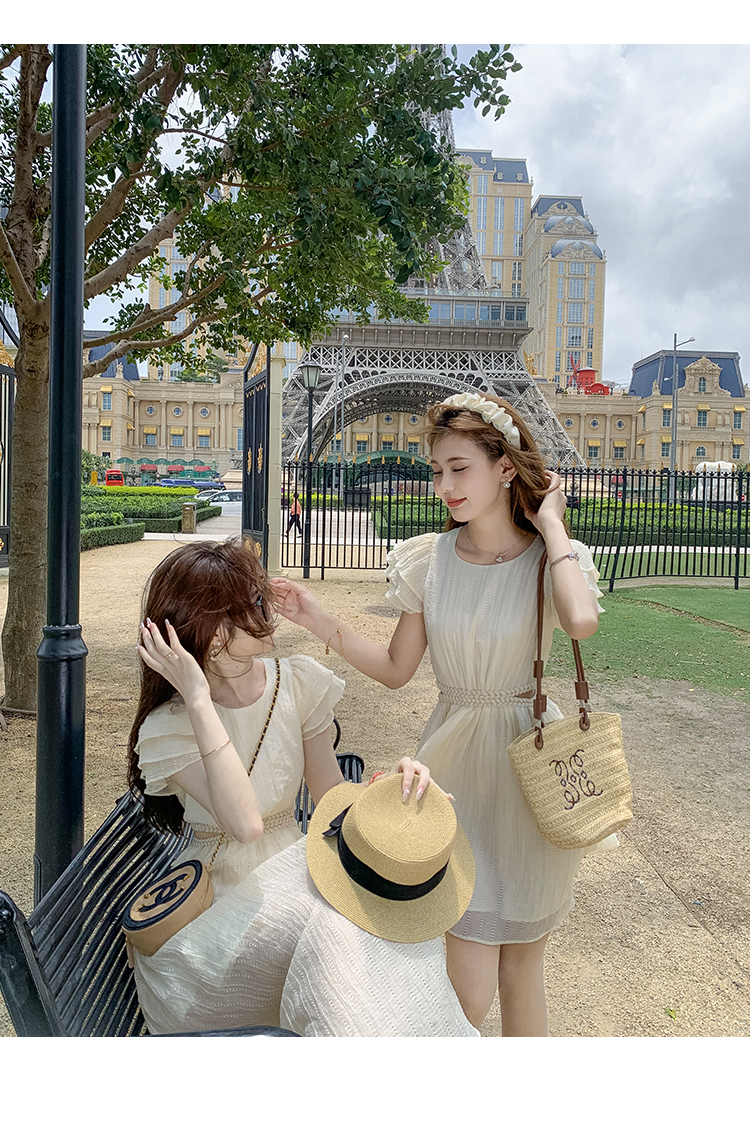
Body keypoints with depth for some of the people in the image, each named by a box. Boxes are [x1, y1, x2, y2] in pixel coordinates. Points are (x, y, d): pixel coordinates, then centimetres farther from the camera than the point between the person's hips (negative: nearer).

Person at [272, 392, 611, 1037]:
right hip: (452, 764, 1)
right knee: (471, 991, -1)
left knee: (522, 965, 16)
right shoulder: (429, 560, -1)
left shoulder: (550, 558, -9)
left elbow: (582, 621, -33)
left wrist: (550, 527, -19)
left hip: (525, 764, -1)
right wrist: (320, 622, -6)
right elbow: (395, 669, 5)